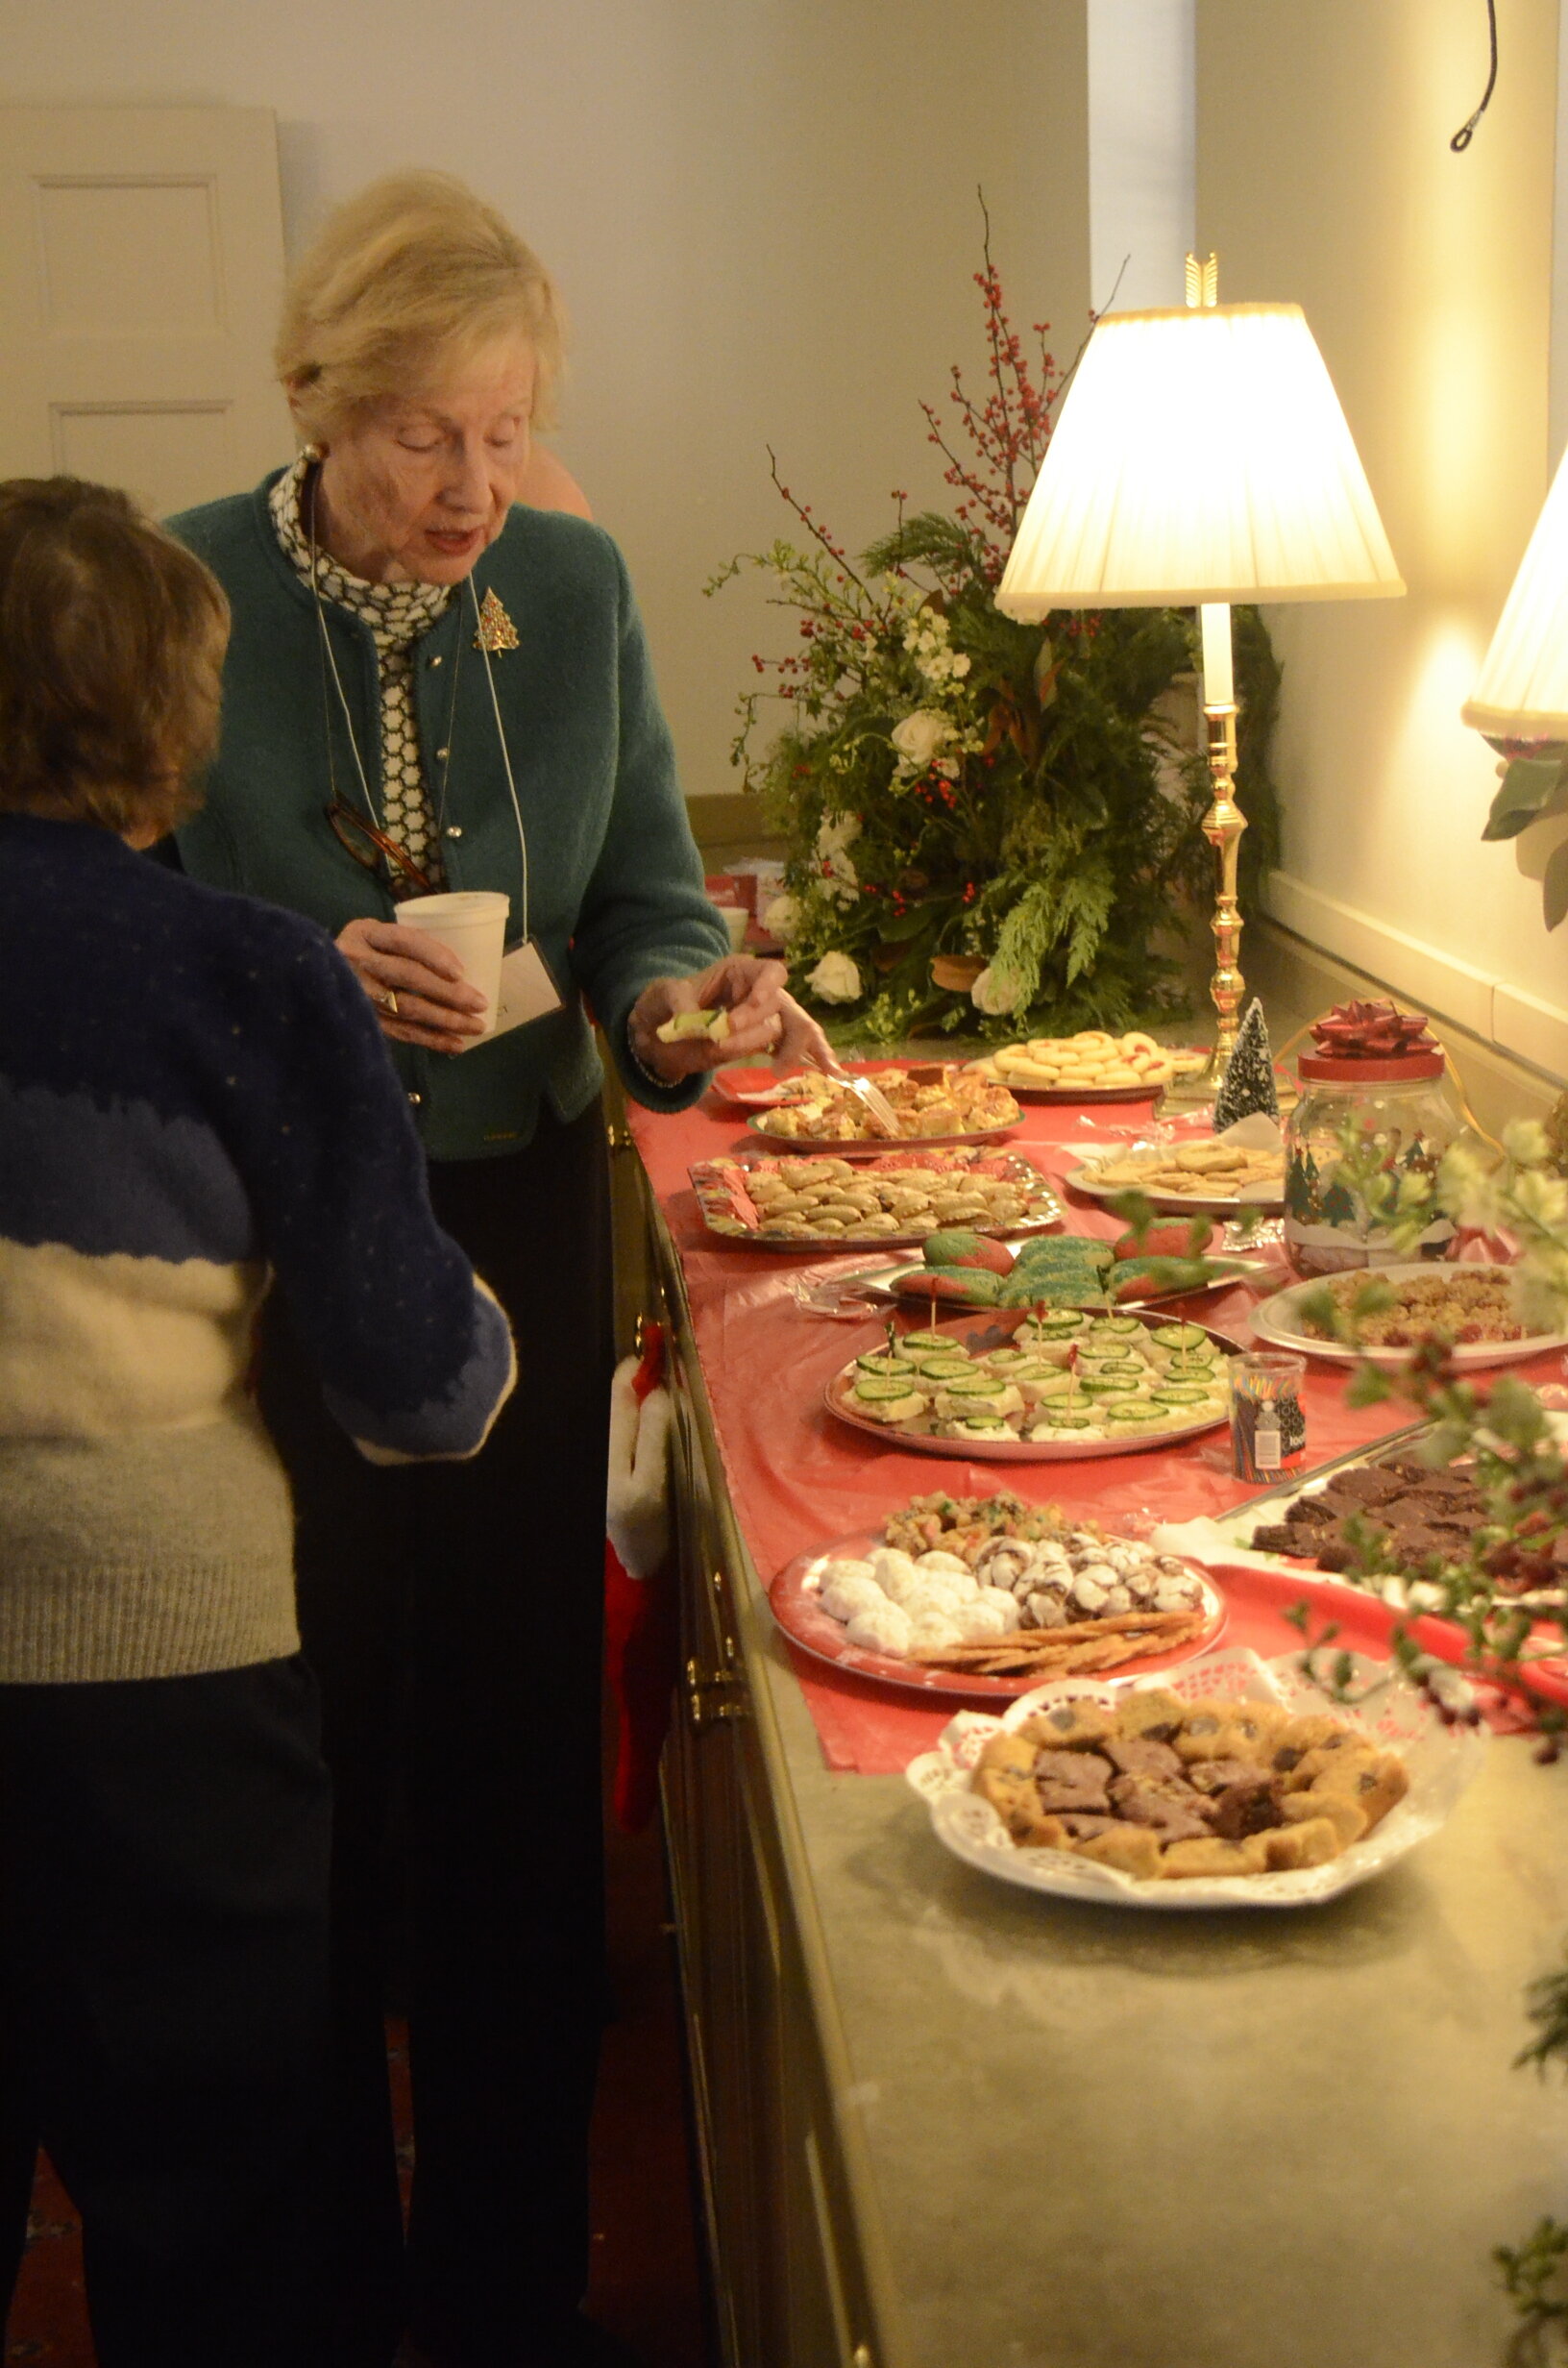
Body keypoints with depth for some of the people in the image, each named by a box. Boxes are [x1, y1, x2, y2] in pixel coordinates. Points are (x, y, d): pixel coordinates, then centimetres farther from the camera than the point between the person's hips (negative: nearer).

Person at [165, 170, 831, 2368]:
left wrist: (690, 989, -16)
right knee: (309, 1767, 7)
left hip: (526, 1219, 3)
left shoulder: (576, 584, 1)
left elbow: (641, 886, 5)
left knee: (521, 1737, 10)